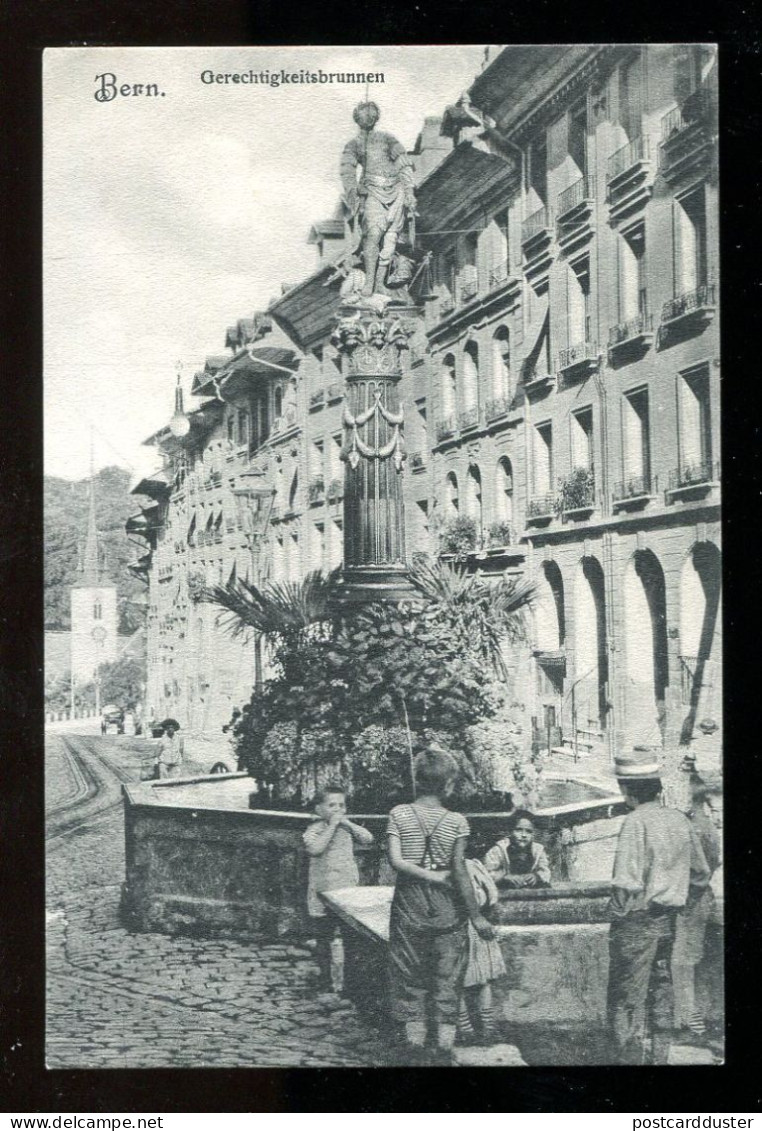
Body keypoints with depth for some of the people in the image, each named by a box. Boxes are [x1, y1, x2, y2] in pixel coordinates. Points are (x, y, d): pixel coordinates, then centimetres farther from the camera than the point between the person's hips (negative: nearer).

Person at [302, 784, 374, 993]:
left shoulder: (347, 827, 6)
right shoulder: (314, 830, -8)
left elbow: (368, 838, -7)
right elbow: (314, 848, -27)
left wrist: (347, 823, -13)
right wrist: (332, 826, -24)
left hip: (348, 891, 3)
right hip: (323, 893, -3)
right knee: (324, 939, 8)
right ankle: (325, 979, 20)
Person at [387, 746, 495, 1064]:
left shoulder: (399, 814, -4)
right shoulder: (457, 821, -7)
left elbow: (395, 860, -14)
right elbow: (459, 871, -9)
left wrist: (430, 876, -7)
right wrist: (476, 916, -3)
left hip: (408, 909, 1)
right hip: (447, 911, -1)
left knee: (411, 983, 11)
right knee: (447, 984, 10)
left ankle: (415, 1056, 14)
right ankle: (444, 1055, 12)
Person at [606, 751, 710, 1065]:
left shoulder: (636, 821, -19)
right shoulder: (679, 819, 3)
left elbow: (627, 883, -25)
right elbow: (701, 874, 11)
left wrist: (618, 911, -11)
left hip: (636, 921, -7)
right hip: (668, 920, 8)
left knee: (627, 1001, 1)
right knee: (661, 994, 20)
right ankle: (661, 1056, 30)